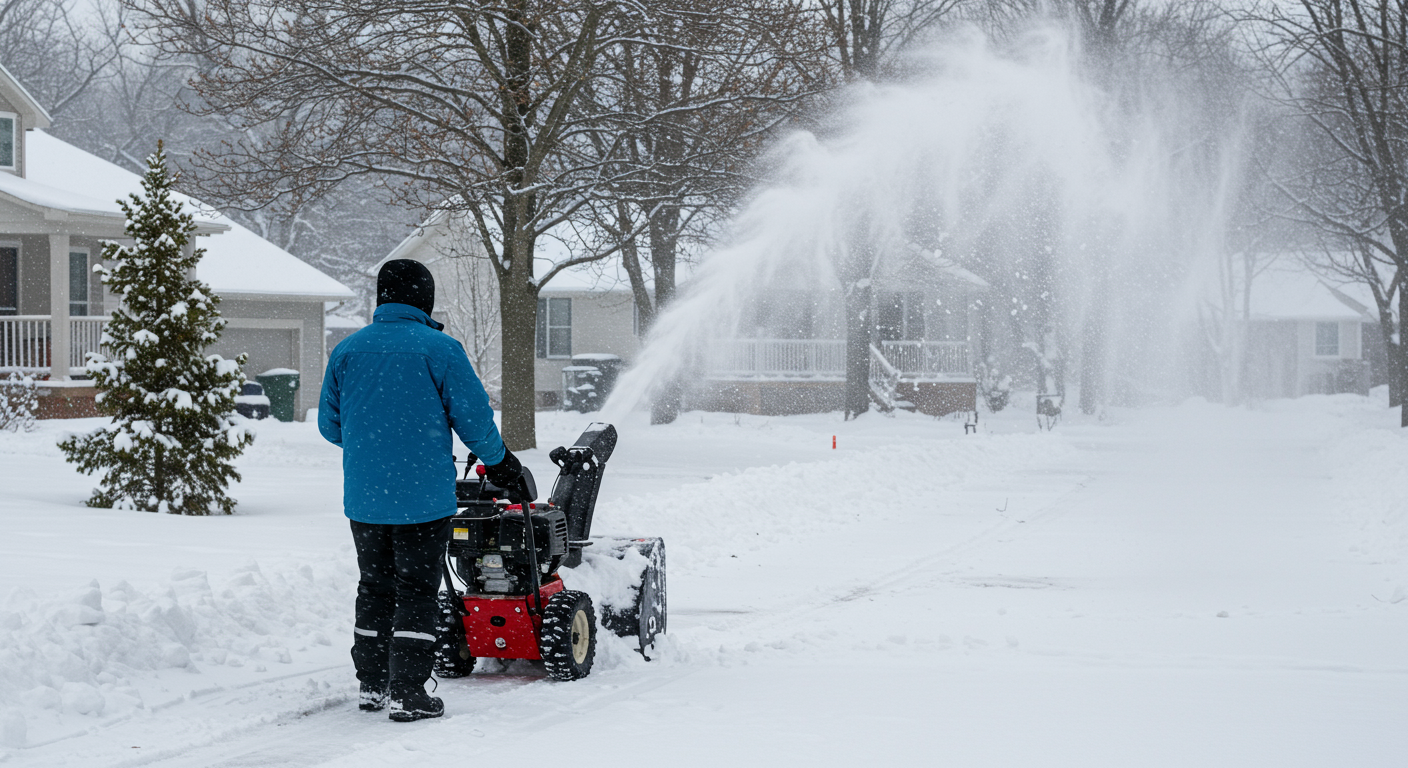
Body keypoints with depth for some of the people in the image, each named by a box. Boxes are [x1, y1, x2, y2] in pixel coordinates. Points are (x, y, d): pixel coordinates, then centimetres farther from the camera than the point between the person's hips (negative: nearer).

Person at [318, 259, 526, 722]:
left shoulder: (347, 351, 5)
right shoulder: (440, 349, -9)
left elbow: (329, 424, 12)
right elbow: (473, 418, -7)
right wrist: (499, 462, 11)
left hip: (364, 499, 4)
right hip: (423, 498, -4)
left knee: (374, 588, 16)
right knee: (416, 591, 0)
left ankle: (372, 684, 22)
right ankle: (408, 693, -3)